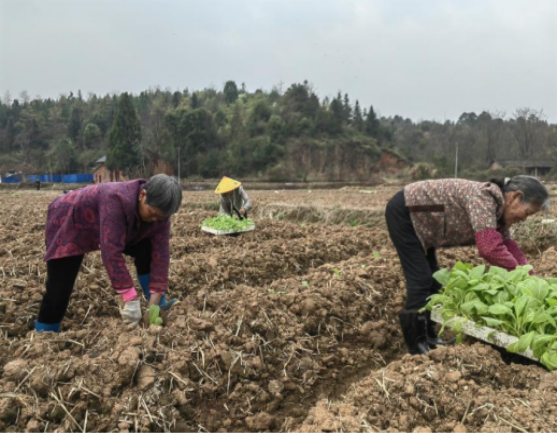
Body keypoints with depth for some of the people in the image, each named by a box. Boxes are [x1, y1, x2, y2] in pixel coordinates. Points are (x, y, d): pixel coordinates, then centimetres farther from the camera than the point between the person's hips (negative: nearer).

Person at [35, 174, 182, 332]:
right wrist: (130, 299, -47)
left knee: (146, 249, -10)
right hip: (69, 223, -6)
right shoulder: (117, 199, -42)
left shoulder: (159, 210, -22)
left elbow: (160, 253, -24)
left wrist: (154, 305, -29)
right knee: (59, 289, -10)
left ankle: (161, 305, 2)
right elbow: (111, 251, -46)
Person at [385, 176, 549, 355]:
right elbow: (489, 248, -36)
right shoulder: (483, 197, -29)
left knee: (432, 279, 12)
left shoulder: (498, 209, 1)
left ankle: (428, 336, 24)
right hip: (404, 212, -10)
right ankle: (417, 347, 0)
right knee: (421, 279, -10)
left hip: (418, 218, 10)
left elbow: (508, 246, 4)